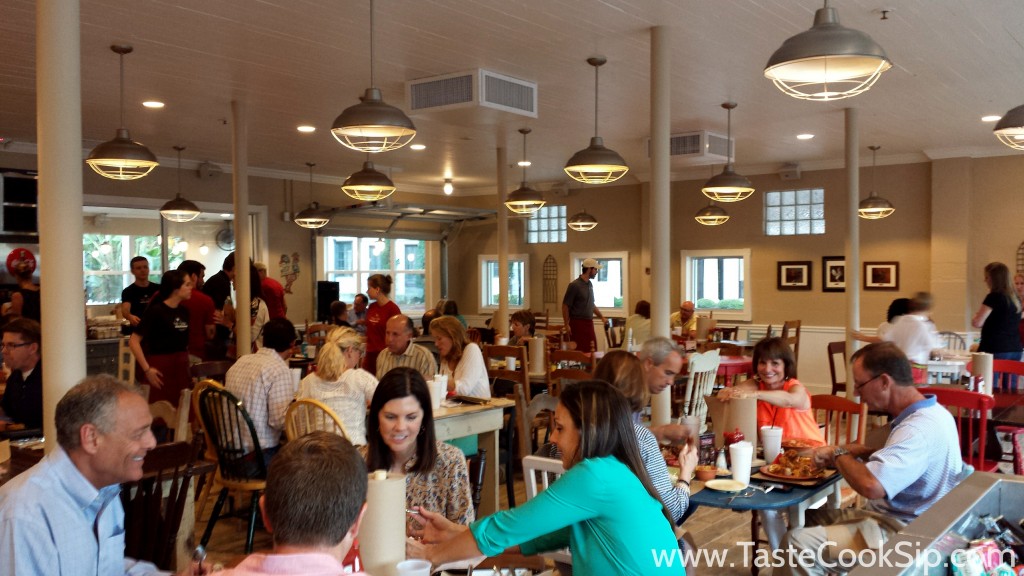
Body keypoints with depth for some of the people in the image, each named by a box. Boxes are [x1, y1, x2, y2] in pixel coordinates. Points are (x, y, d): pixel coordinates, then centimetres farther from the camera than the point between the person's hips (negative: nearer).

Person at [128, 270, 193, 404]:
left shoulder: (184, 312, 9)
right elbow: (133, 341, -13)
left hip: (181, 368, 6)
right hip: (162, 369, -6)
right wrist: (147, 369, -16)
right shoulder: (156, 311, -10)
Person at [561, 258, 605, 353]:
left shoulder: (590, 284, 11)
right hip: (578, 323, -8)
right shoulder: (575, 285, -12)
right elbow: (565, 306, -11)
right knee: (579, 352, -6)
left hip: (589, 323, 8)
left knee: (592, 351, 8)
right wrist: (567, 325, -15)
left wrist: (601, 316, 19)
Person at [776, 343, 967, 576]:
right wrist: (851, 452, 5)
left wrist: (839, 454, -18)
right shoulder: (927, 412, 7)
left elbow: (871, 485, -38)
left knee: (798, 542, -19)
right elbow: (894, 456, 23)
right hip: (895, 517, 11)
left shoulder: (919, 429, -26)